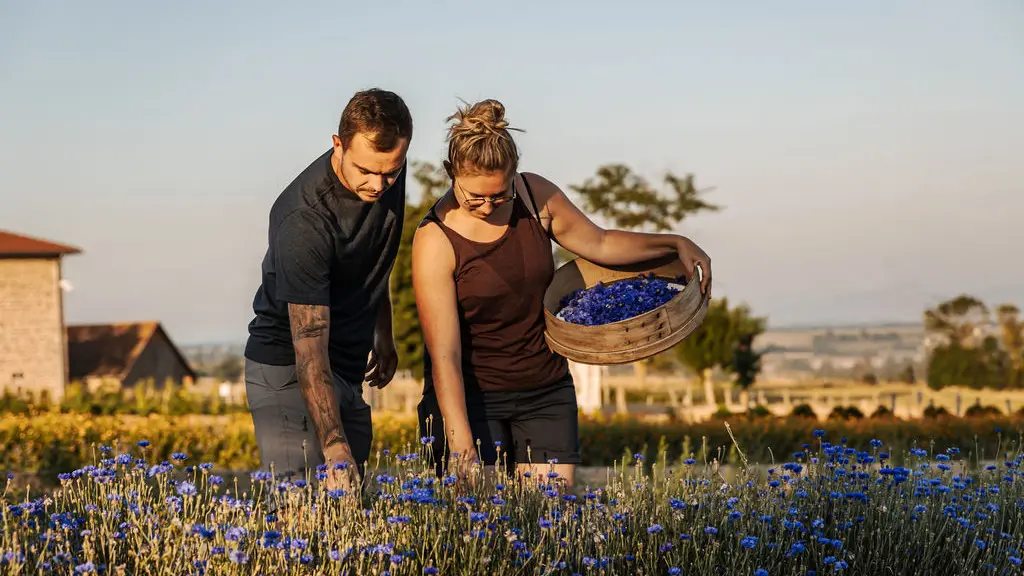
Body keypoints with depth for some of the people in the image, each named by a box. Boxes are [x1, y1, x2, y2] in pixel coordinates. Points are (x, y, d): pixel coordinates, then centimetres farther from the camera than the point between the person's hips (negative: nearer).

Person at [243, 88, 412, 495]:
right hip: (290, 369, -7)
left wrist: (383, 333, 22)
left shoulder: (388, 176, -5)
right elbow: (309, 350, -32)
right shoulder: (303, 220, -28)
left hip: (349, 369, 8)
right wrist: (334, 448, -40)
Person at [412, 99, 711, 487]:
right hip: (469, 396, -4)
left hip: (545, 390, 4)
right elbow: (444, 356, -22)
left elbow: (599, 243, 14)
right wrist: (461, 445, -30)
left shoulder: (536, 195, -4)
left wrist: (674, 243, 1)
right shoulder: (435, 240, -17)